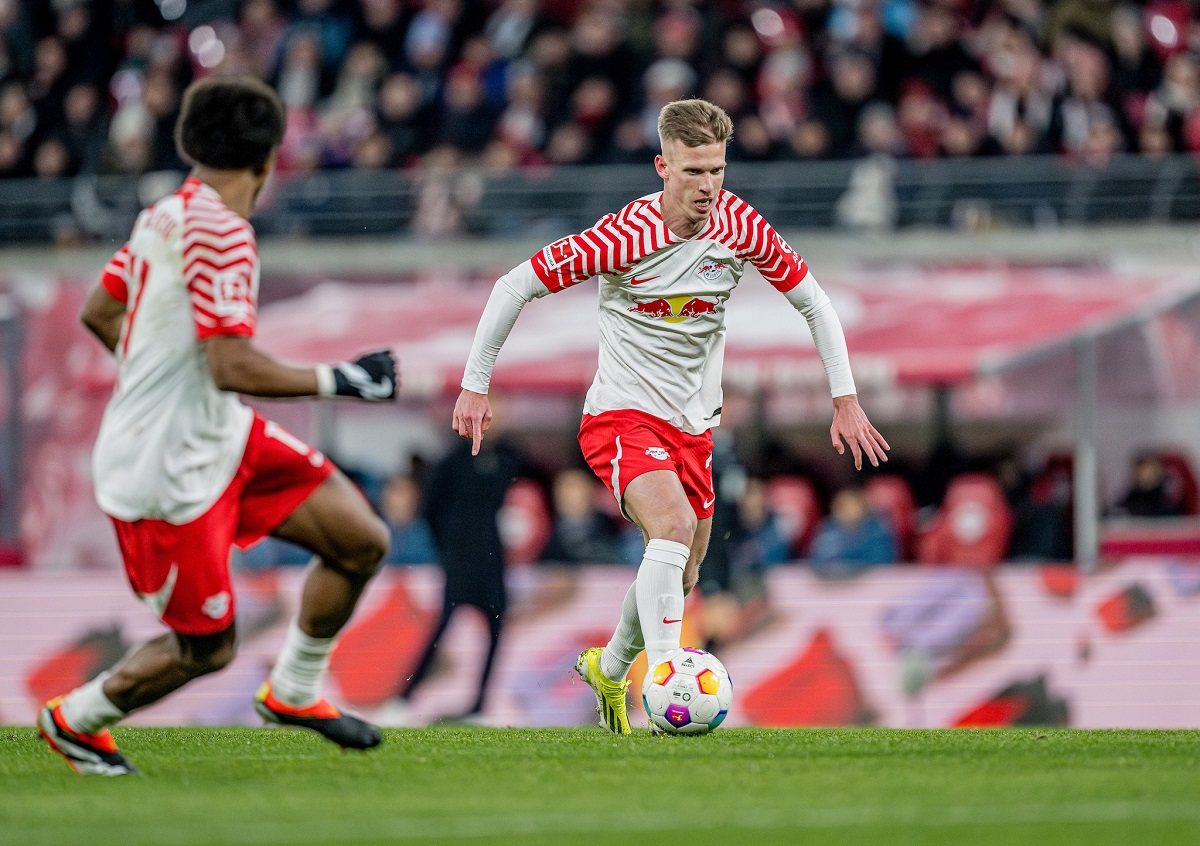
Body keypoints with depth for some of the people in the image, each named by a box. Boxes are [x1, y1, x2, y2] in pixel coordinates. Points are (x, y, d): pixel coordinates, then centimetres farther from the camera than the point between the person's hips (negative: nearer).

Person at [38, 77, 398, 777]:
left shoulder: (166, 215, 4)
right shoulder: (222, 234, -24)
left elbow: (99, 311, 16)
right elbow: (234, 368, -28)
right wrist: (336, 380, -18)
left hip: (224, 438, 9)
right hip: (167, 471, -9)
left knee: (363, 541, 4)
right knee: (206, 647, 2)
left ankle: (293, 692, 23)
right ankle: (77, 719, 25)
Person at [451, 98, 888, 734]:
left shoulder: (739, 226, -8)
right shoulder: (624, 236, -21)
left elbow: (812, 302, 6)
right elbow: (515, 286, -12)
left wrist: (845, 400, 1)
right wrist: (475, 386, -10)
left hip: (693, 425, 6)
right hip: (622, 414, -6)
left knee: (679, 574, 14)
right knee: (673, 524, -31)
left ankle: (608, 670, 42)